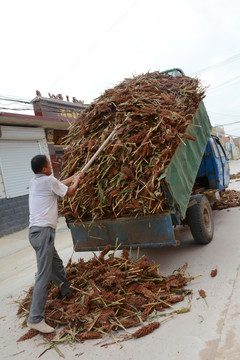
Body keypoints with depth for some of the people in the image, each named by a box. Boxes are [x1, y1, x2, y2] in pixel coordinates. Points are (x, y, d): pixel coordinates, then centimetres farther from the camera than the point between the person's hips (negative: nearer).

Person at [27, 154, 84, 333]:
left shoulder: (35, 182, 14)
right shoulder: (49, 180, -11)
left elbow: (60, 184, 28)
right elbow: (70, 192, 3)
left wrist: (74, 176, 38)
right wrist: (77, 180, 22)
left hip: (36, 231, 10)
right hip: (43, 232, -10)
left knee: (56, 264, 24)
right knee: (44, 275, -8)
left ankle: (67, 291, 43)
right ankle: (35, 318, -5)